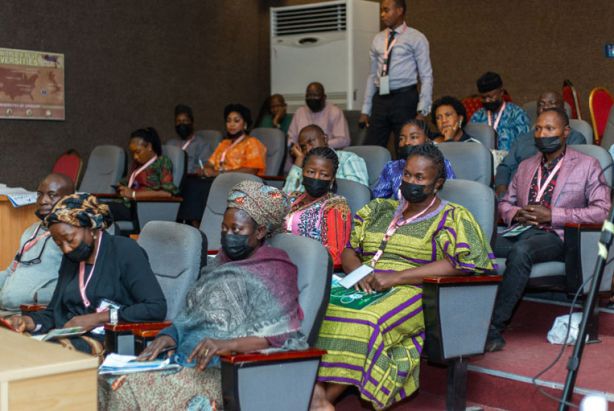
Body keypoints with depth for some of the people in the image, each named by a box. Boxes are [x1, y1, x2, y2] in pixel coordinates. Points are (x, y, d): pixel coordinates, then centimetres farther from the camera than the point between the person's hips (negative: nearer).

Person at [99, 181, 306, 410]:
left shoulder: (274, 272, -2)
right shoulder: (223, 263, 21)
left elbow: (282, 337, -14)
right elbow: (191, 314, 17)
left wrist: (228, 344, -28)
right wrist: (171, 335, -4)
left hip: (225, 370, -7)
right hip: (186, 360, 7)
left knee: (133, 390, -27)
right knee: (108, 383, -16)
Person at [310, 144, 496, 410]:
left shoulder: (453, 218, 7)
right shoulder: (379, 209, 24)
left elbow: (462, 263, -10)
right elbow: (347, 249, 19)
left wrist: (396, 277, -16)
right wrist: (359, 272, -7)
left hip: (412, 292, -4)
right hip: (363, 288, 5)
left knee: (366, 321, -36)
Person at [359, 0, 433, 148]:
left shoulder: (416, 38, -1)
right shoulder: (378, 40, 13)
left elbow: (426, 76, -4)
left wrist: (422, 111, -12)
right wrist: (366, 109, 11)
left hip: (404, 98, -4)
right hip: (380, 99, 4)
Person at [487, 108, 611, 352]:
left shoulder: (587, 165, 11)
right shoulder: (526, 166, 27)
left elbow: (602, 211, 0)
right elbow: (505, 203, 30)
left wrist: (552, 215, -9)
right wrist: (516, 214, 4)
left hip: (555, 237, -5)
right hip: (520, 232, 5)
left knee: (520, 251, -39)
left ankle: (494, 326, -38)